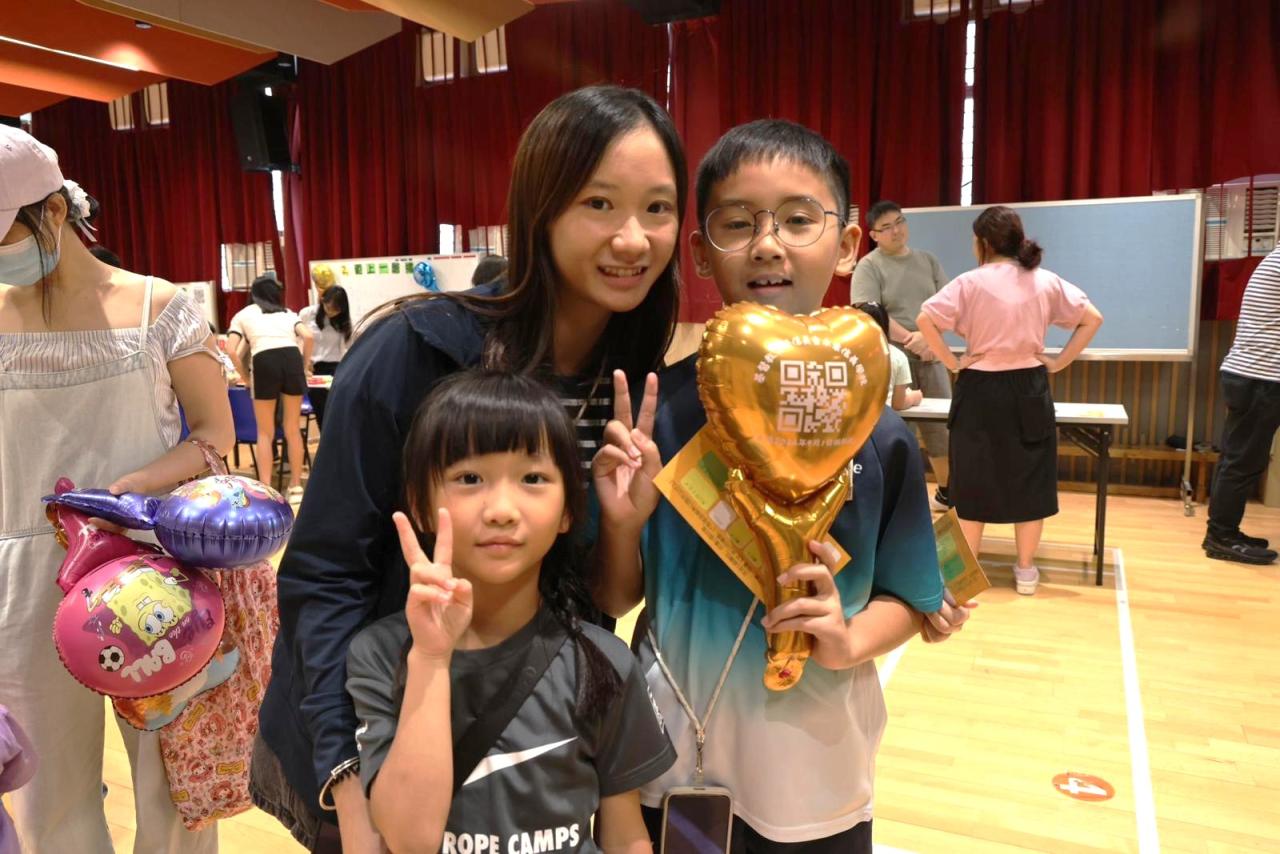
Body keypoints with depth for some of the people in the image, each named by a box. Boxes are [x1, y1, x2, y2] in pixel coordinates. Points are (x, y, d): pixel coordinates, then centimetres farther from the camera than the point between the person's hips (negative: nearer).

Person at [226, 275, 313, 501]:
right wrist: (305, 366, 17)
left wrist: (245, 377, 17)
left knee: (265, 433, 9)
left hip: (264, 363, -2)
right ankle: (296, 487, 15)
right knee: (293, 429, 12)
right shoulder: (288, 312, 27)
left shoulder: (242, 315, 22)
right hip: (292, 359, 2)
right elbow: (308, 337, 7)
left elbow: (231, 351, 7)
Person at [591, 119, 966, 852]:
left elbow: (905, 600, 1)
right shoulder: (660, 409, -11)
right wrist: (622, 525, -22)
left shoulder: (875, 432, -10)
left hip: (815, 778, 1)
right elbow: (616, 602, -4)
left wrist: (850, 642, -18)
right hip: (667, 766, 0)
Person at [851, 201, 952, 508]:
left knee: (941, 426, 12)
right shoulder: (869, 266, -3)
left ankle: (947, 491, 30)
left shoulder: (927, 260, 13)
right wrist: (910, 339, -18)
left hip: (930, 358, 5)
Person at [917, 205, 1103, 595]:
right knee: (1029, 478, 12)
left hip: (981, 389, -2)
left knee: (974, 478, 8)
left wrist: (951, 361, -10)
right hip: (1028, 388, 2)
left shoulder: (971, 282, -8)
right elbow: (1092, 319, 4)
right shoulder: (1046, 281, 3)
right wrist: (1058, 362, 4)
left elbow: (925, 319, -18)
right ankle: (1026, 570, 19)